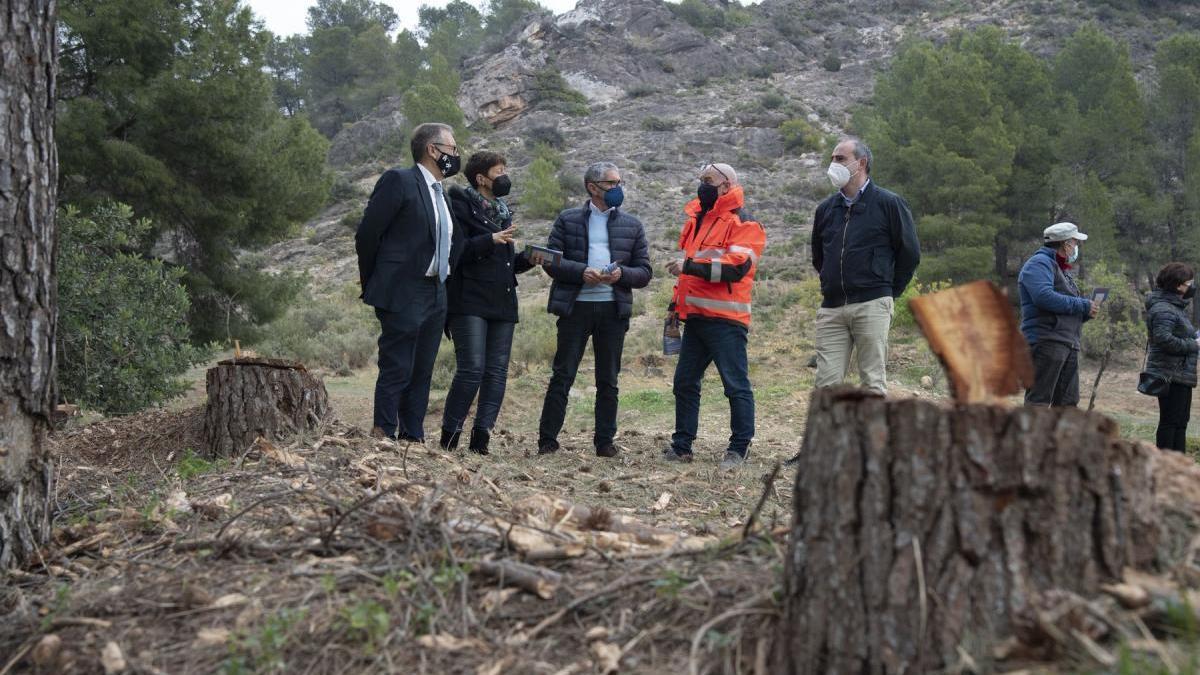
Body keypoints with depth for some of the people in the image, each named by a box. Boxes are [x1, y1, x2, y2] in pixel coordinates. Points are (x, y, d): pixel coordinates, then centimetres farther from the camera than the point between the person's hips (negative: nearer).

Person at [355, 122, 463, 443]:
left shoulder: (442, 194, 18)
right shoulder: (399, 180, -8)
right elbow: (367, 234, -8)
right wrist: (372, 284, -1)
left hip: (435, 296, 8)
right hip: (402, 295, -8)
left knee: (422, 373, 10)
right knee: (396, 370, -6)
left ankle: (413, 438, 15)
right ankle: (383, 436, 1)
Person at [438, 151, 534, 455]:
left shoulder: (502, 210, 22)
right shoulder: (462, 203, -1)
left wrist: (527, 259, 9)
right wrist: (491, 239, -21)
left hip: (502, 303, 8)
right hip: (470, 302, -8)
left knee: (497, 372, 1)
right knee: (472, 369, -14)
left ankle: (481, 438, 3)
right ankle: (449, 437, -4)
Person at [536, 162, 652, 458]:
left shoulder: (632, 226, 13)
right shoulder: (568, 220, 7)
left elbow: (644, 272, 9)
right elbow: (552, 261, 0)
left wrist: (621, 273, -11)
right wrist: (582, 272, -15)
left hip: (614, 309, 2)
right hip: (575, 307, -2)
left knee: (608, 380, 7)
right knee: (562, 376, -1)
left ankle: (605, 442, 14)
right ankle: (547, 440, 3)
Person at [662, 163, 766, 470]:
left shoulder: (743, 223, -7)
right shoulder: (697, 219, 19)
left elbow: (736, 267, -21)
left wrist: (689, 266, -23)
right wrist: (677, 300, 21)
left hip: (725, 320, -9)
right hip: (696, 317, 9)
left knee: (736, 385, -2)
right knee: (684, 382, 10)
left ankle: (739, 449, 5)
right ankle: (681, 445, 18)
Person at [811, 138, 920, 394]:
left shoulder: (888, 204, 1)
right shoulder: (826, 209, 15)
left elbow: (910, 253, 3)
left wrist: (888, 291, 5)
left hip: (872, 307, -4)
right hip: (831, 309, 4)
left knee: (873, 381, -2)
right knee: (827, 383, 0)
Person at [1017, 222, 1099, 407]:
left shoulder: (1064, 270, 26)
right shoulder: (1039, 263, -5)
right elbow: (1044, 296, -22)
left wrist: (1087, 312, 6)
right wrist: (1083, 306, -14)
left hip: (1069, 346, 10)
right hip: (1046, 342, -10)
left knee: (1068, 402, 10)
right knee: (1038, 400, -12)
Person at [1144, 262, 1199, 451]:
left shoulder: (1175, 307, 18)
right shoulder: (1163, 309, -15)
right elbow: (1163, 338, -27)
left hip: (1181, 375, 11)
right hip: (1171, 376, -11)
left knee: (1180, 422, 13)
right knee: (1170, 421, -8)